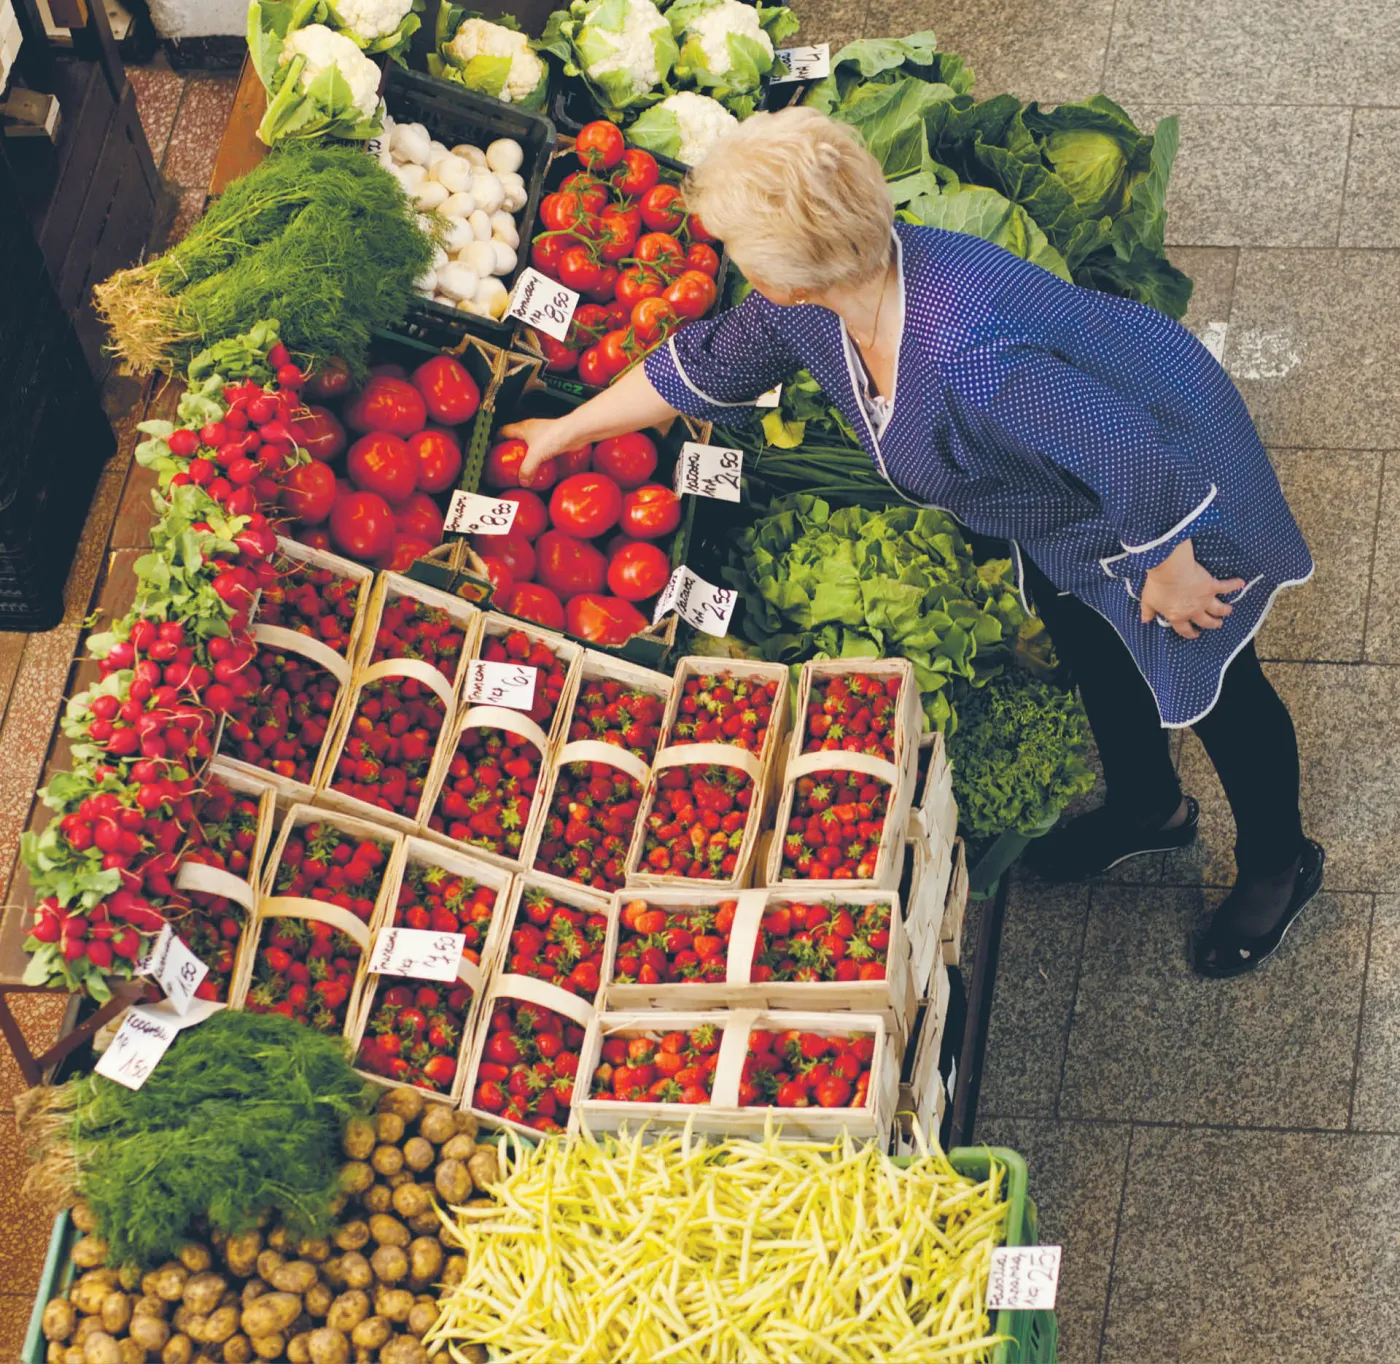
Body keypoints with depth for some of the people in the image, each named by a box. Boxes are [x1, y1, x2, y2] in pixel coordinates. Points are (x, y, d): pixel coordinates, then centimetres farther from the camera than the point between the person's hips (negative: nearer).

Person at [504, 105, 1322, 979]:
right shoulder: (808, 301, -21)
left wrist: (1169, 571, -22)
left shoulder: (965, 357, -49)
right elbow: (707, 367, 1)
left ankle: (1279, 862, 44)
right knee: (1089, 651, 30)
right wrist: (570, 430, 11)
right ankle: (1147, 807, 59)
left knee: (1212, 684, 15)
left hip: (1174, 488, -8)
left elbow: (1142, 459, -40)